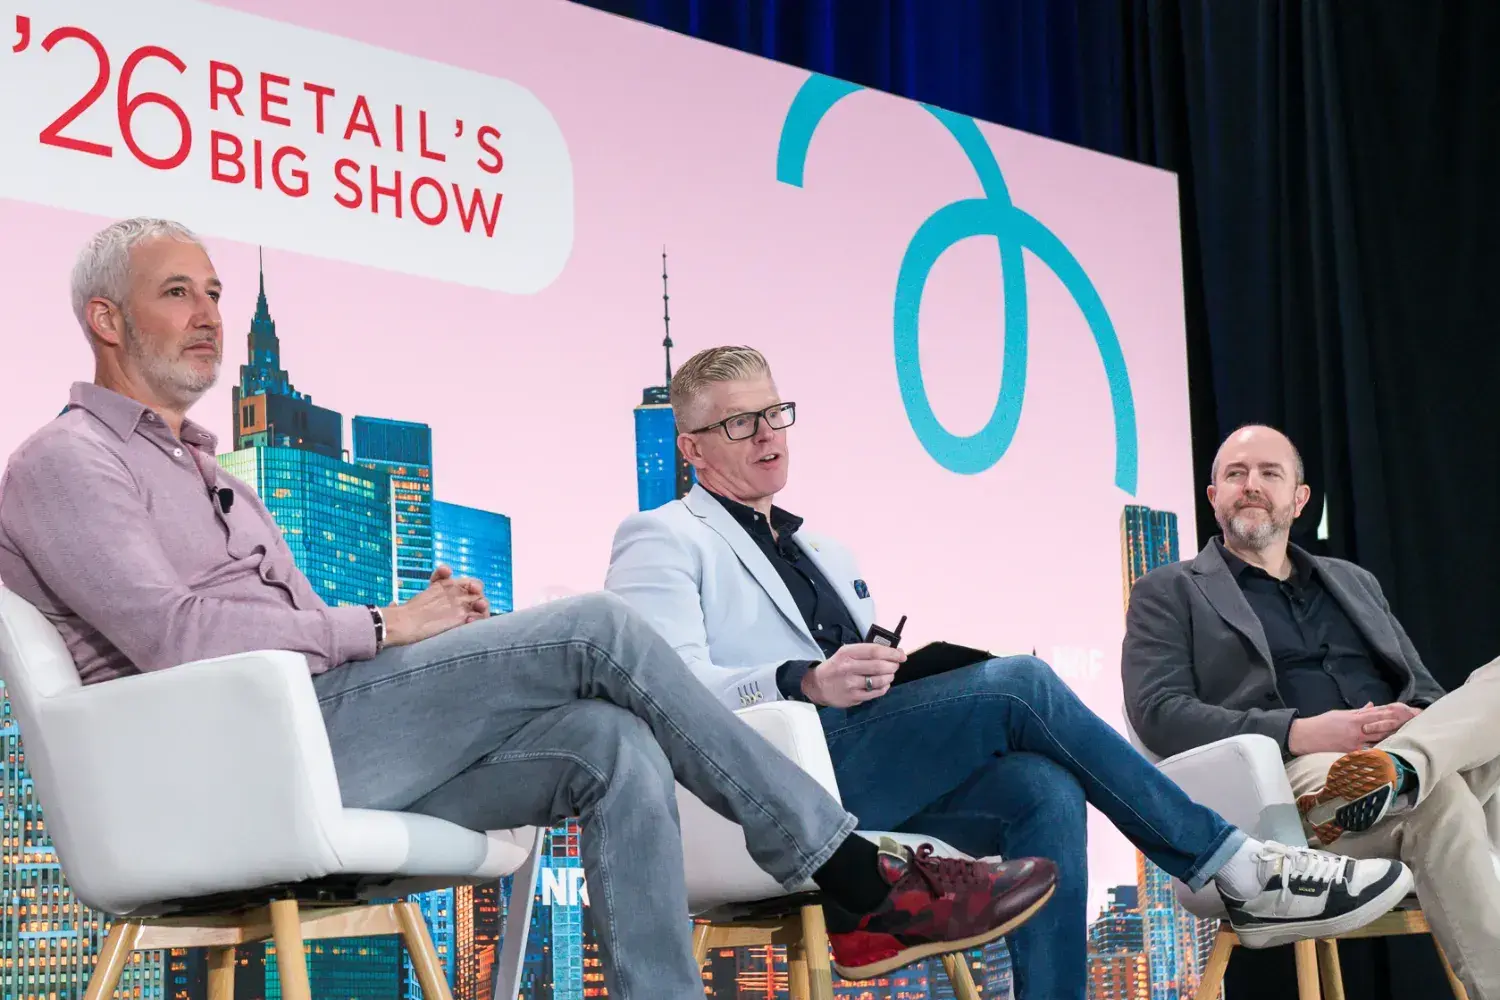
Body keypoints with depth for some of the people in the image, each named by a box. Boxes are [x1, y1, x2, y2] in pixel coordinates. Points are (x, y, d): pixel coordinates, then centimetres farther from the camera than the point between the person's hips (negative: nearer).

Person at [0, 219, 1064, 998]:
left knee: (613, 745, -16)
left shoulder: (203, 473, 30)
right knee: (596, 631, -17)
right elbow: (176, 633, -14)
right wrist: (386, 627, -9)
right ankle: (862, 882, -10)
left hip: (331, 749, 8)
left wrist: (422, 620, 2)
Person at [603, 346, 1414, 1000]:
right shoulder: (662, 542, 6)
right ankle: (1235, 870, -11)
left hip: (871, 784, 7)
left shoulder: (823, 554, 30)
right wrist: (805, 684, -26)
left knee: (1045, 789, -22)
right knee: (1020, 686, -19)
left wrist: (915, 674, 2)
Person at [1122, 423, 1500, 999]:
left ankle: (1398, 769, -44)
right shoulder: (1169, 593, 13)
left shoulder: (1355, 582, 31)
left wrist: (1416, 718, -3)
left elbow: (1424, 688, 26)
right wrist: (1299, 734, -17)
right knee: (1437, 797, -36)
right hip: (1288, 781, -6)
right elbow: (1158, 714, -3)